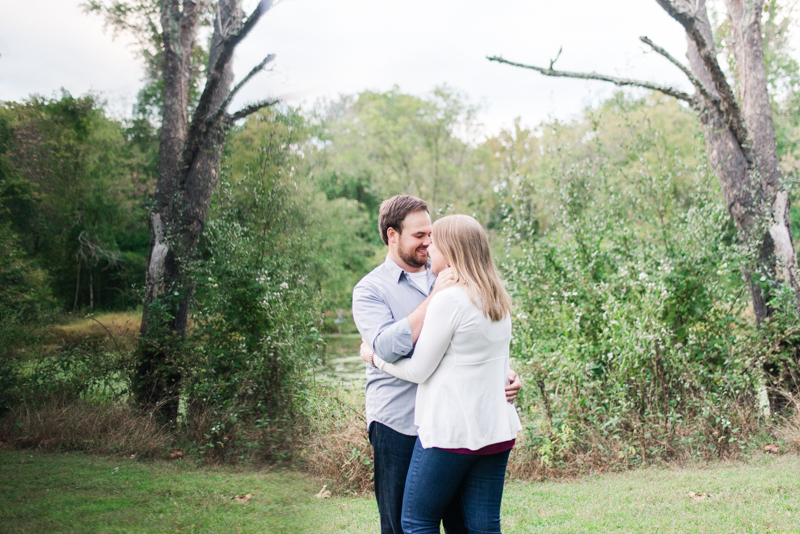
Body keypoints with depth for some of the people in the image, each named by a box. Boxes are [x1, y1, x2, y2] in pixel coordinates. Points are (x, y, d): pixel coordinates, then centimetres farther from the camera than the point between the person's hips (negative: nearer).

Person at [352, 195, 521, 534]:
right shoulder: (370, 289, -3)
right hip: (399, 426, -4)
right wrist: (433, 299, -20)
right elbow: (387, 346, -20)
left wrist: (504, 373, 0)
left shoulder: (444, 280, 12)